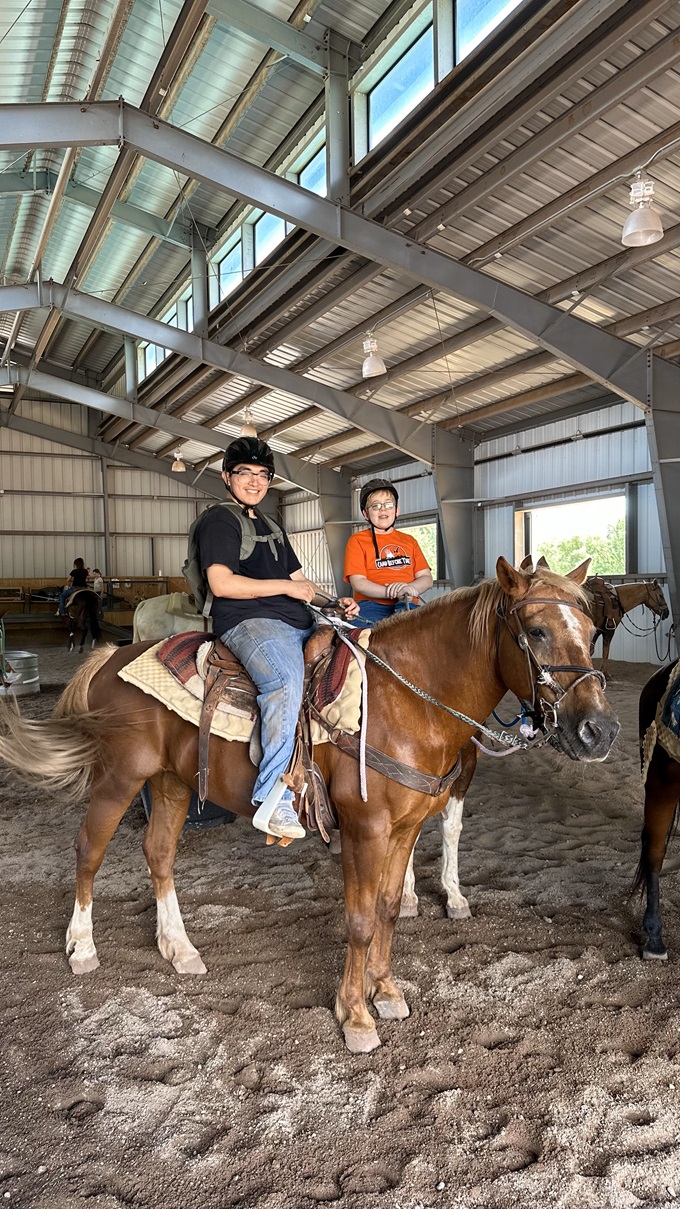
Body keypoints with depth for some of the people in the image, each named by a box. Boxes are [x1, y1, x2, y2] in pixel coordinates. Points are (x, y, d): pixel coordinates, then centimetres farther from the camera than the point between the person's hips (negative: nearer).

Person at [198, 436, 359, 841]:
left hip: (299, 623, 9)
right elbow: (222, 583, -11)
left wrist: (336, 603, 6)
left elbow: (301, 585, 26)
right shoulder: (219, 520, 4)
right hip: (248, 621, -9)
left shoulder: (273, 529, 29)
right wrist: (287, 587, -8)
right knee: (287, 681, -37)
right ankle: (273, 799, -36)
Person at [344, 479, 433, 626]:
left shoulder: (409, 541, 23)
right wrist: (391, 592, -18)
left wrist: (408, 589, -10)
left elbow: (426, 578, 14)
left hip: (408, 606, 4)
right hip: (372, 606, -3)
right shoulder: (357, 541, 9)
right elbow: (358, 583, -4)